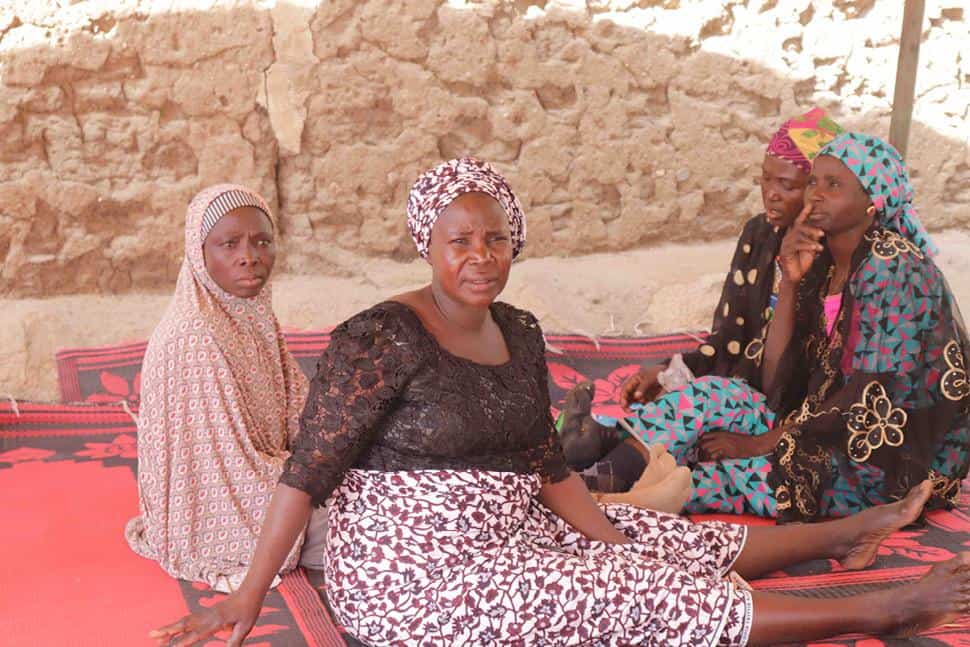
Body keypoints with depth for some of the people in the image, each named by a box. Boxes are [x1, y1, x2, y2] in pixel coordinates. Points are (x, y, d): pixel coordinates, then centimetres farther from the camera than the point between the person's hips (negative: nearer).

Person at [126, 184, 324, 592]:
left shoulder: (254, 318, 0)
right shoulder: (193, 337, -27)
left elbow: (297, 412, 6)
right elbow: (232, 470, -25)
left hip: (256, 478, 8)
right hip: (222, 521, -8)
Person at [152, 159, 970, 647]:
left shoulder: (519, 332, 3)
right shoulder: (382, 338, -19)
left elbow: (550, 467, 7)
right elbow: (309, 469, -18)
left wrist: (619, 549, -2)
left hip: (502, 532, 7)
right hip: (412, 571, -7)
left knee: (669, 544, 9)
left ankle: (842, 535, 28)